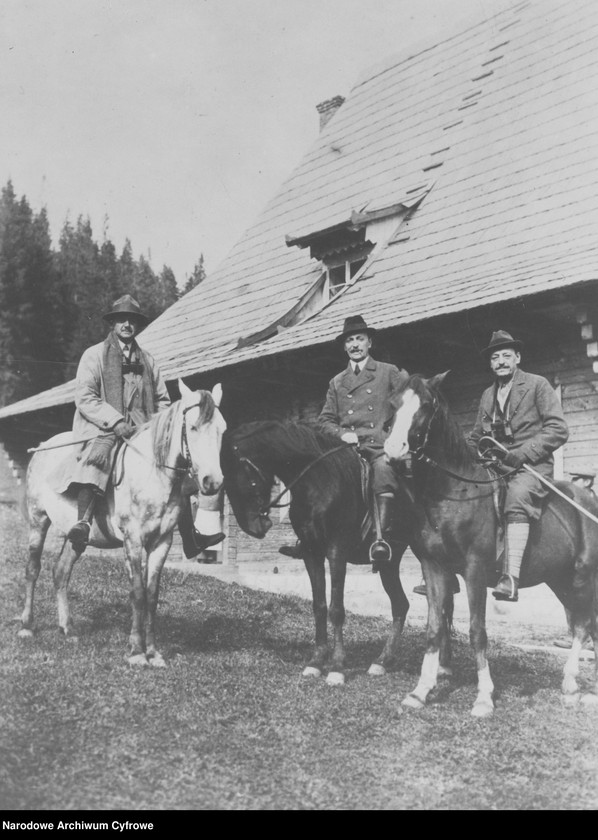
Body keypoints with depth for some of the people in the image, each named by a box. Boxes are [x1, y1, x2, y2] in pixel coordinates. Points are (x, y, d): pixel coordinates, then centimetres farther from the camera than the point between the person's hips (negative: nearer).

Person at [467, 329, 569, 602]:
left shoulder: (537, 385, 2)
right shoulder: (487, 395, 19)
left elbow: (558, 430, -7)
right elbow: (476, 436, 26)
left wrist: (520, 453, -18)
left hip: (532, 466, -6)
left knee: (517, 497, -36)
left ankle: (511, 578, -45)